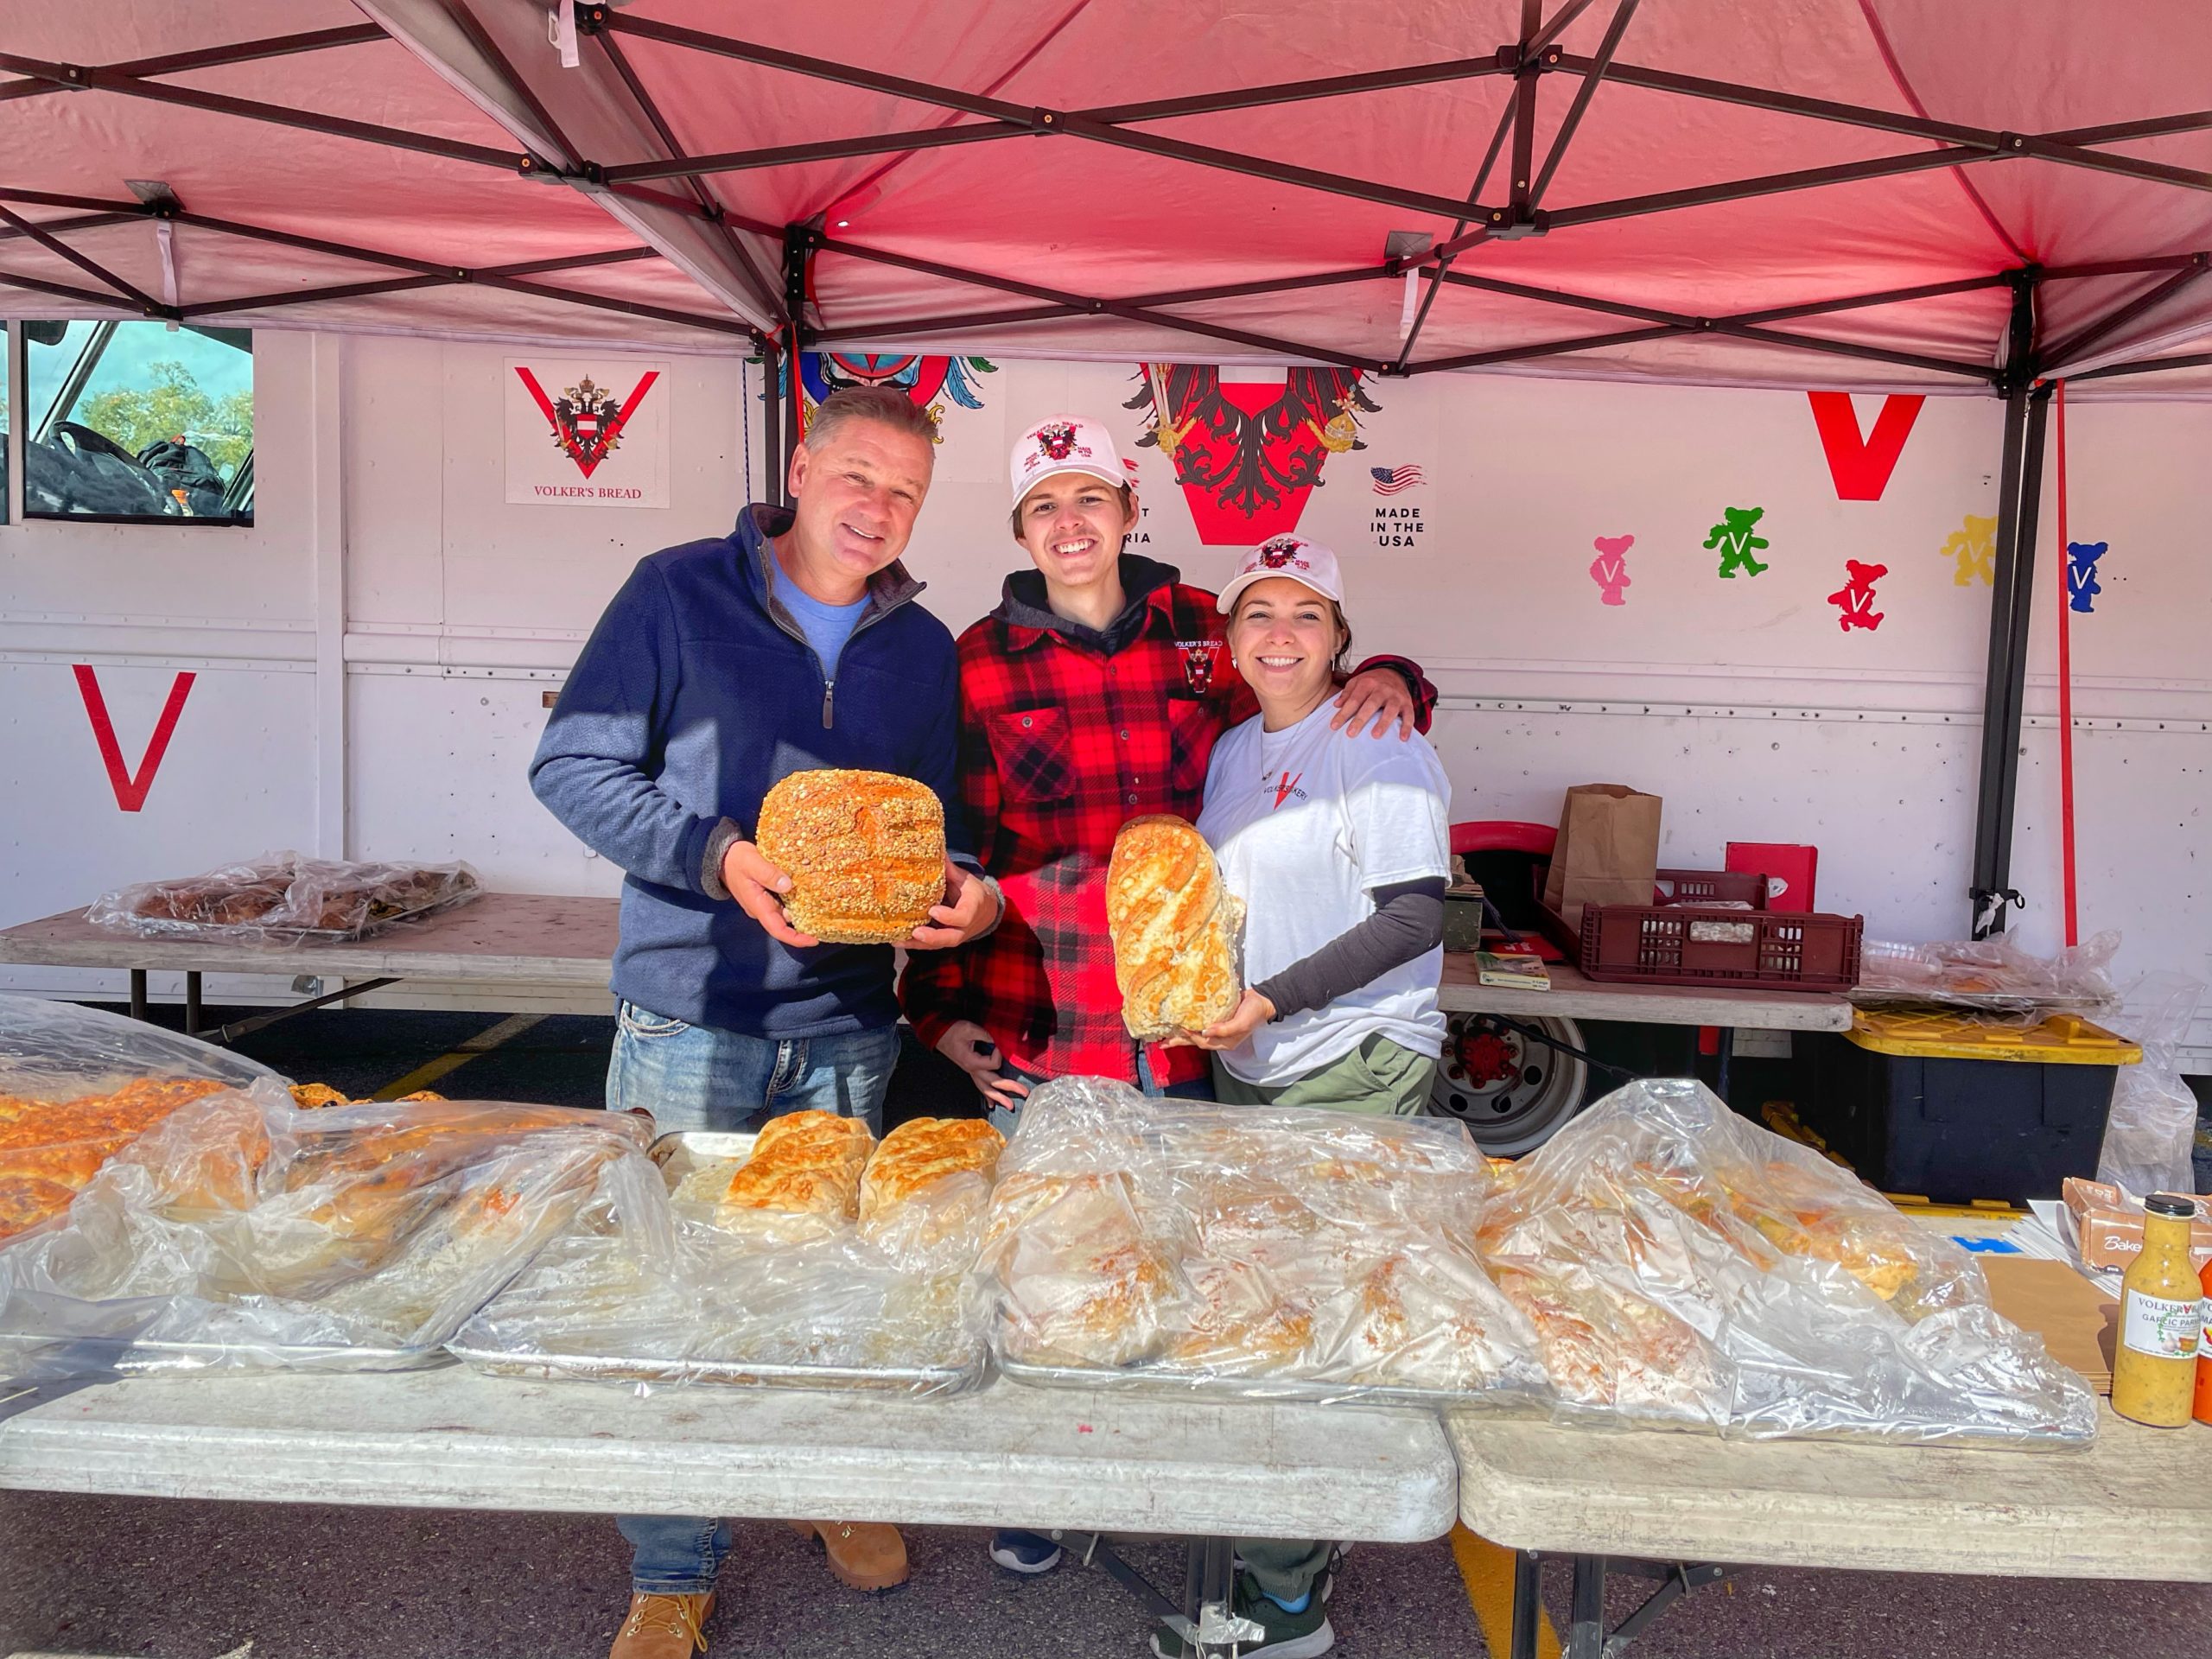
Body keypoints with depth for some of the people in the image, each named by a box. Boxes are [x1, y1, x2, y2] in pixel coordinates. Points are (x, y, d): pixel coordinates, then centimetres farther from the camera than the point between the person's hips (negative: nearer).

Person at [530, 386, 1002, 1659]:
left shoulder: (924, 648, 8)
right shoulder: (679, 594, -4)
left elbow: (937, 823, 13)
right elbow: (573, 766, -6)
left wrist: (968, 893, -9)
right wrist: (717, 858, -19)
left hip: (850, 1026, 3)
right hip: (690, 1017, -3)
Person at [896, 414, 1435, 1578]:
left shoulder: (1202, 634, 3)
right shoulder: (982, 662, -1)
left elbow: (1301, 717, 18)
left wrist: (1383, 680, -3)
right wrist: (942, 1008, -2)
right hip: (1035, 1026, -1)